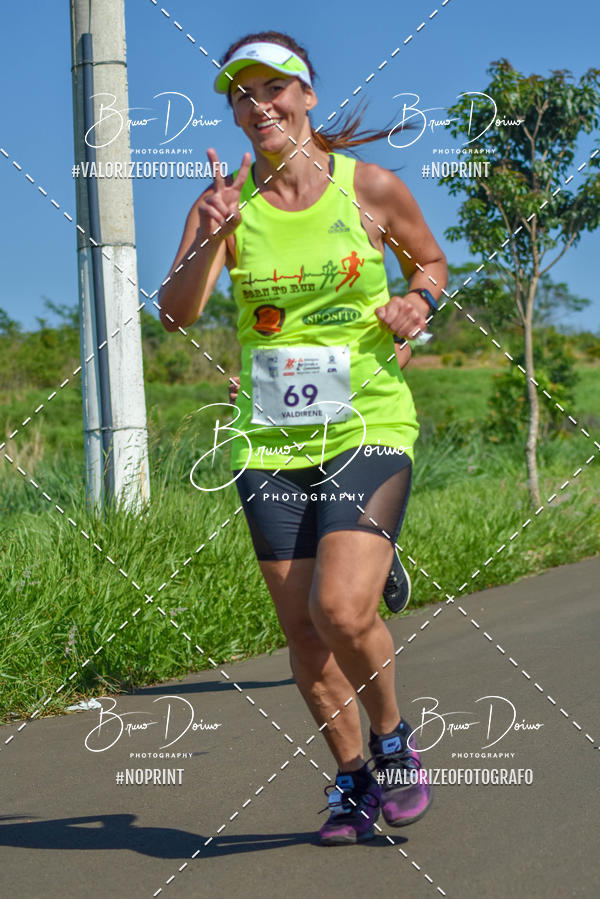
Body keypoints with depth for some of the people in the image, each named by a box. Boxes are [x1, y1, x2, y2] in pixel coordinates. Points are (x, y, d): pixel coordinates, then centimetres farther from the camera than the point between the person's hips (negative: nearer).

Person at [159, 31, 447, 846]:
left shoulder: (370, 187, -1)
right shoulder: (226, 201, 1)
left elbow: (430, 261, 16)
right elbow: (176, 313, -9)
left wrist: (416, 303, -6)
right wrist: (211, 239, -25)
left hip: (368, 427, -3)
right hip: (269, 438, 3)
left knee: (341, 609, -20)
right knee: (303, 633, 4)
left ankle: (394, 742, 9)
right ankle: (354, 779, 26)